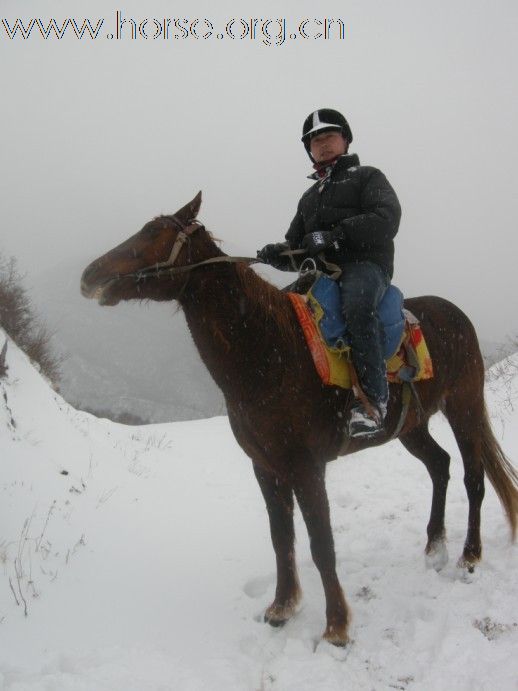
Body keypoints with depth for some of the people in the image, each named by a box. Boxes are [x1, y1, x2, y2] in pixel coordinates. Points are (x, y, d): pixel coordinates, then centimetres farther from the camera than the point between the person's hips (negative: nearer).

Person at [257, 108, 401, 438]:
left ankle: (373, 398, -40)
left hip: (365, 263, -7)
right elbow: (296, 244, 28)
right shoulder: (310, 196, 31)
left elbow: (387, 220, -7)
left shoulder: (367, 176, 12)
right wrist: (279, 253, 1)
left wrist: (334, 235, -18)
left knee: (357, 303, -38)